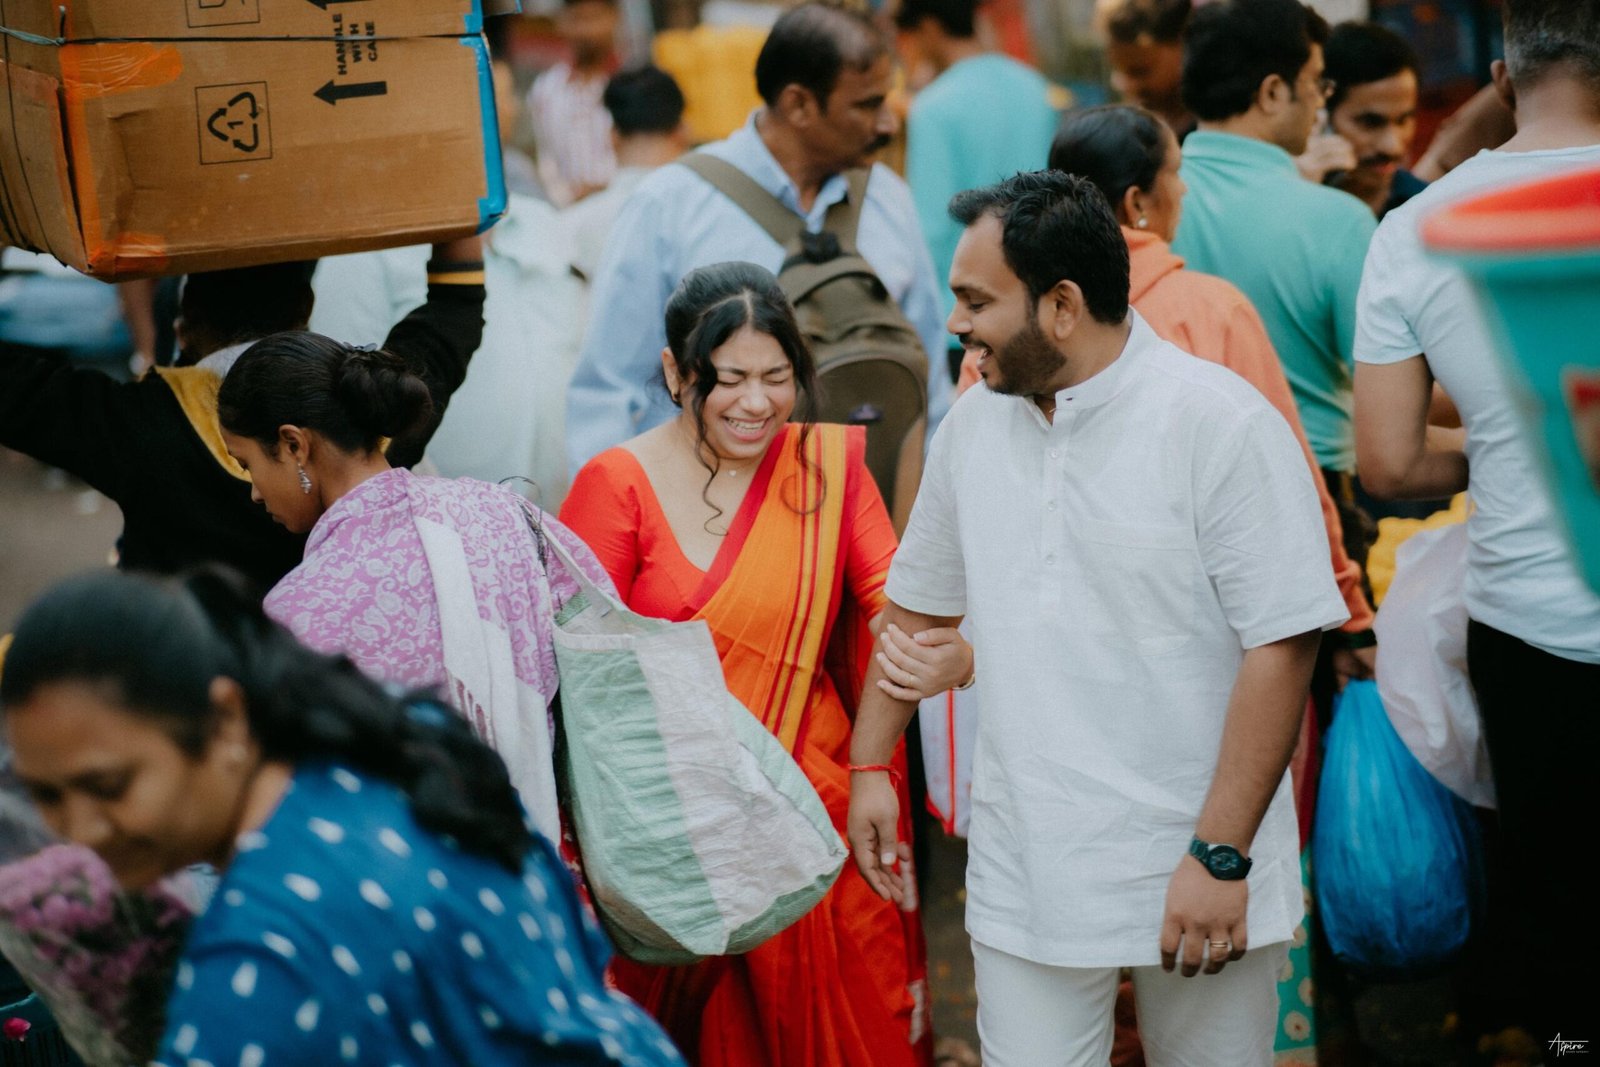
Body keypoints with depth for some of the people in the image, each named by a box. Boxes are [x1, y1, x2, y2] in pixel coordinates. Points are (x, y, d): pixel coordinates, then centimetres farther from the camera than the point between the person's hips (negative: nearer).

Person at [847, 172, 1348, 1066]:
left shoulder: (1221, 424, -12)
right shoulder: (974, 425, 6)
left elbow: (1283, 644, -15)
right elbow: (920, 602, 19)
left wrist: (1221, 857, -18)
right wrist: (871, 766, 16)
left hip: (1196, 869, -4)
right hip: (1023, 877, 4)